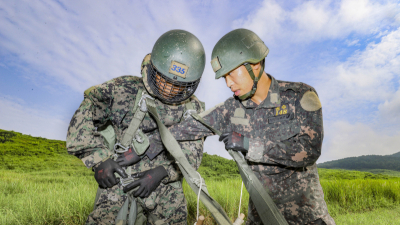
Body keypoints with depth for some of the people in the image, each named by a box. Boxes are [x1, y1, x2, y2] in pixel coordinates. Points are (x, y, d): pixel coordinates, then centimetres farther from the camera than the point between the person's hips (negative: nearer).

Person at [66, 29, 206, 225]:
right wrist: (100, 159, -13)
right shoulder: (122, 89, -9)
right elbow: (81, 120, -5)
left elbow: (191, 155, -3)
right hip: (119, 183, -1)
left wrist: (161, 173, -18)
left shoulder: (193, 110, -3)